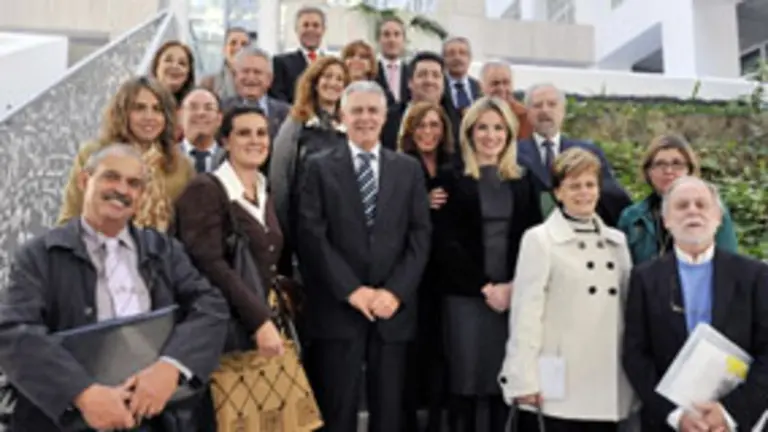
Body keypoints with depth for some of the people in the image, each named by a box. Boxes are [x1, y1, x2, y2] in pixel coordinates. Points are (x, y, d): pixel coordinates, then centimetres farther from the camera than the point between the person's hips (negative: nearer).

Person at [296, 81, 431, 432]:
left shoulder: (408, 169, 11)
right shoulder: (319, 167, 4)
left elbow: (420, 237, 4)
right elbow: (312, 236, -4)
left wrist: (395, 291, -9)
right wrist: (352, 290, -12)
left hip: (393, 308, 2)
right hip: (337, 308, -2)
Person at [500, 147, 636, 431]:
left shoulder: (617, 241, 14)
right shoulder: (539, 240, -3)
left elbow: (628, 306, 15)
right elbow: (526, 312, -7)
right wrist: (525, 380, -11)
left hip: (607, 385, 5)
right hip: (558, 386, -5)